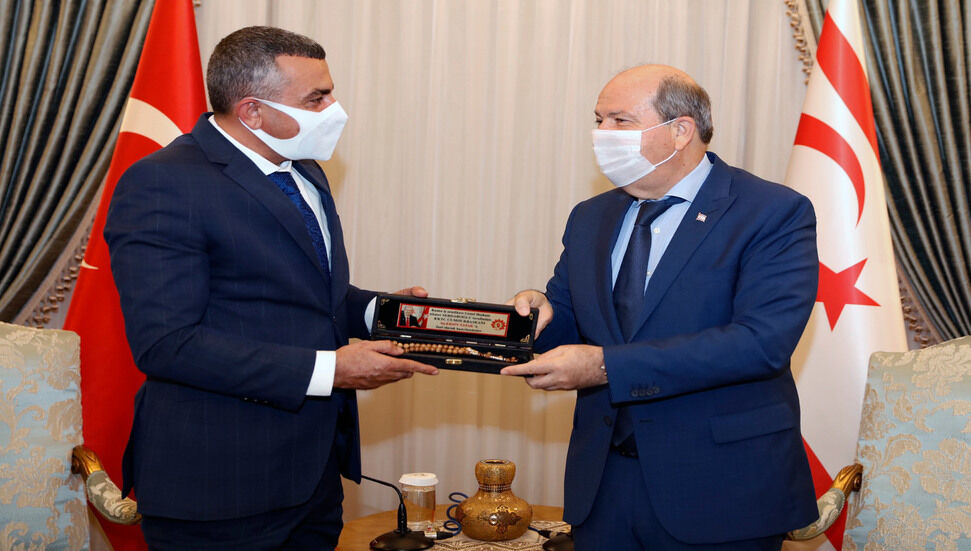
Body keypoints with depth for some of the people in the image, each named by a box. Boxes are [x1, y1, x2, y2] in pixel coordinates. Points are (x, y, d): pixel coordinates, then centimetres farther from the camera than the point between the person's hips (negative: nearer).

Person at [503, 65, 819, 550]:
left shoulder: (774, 214, -11)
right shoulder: (590, 219, 10)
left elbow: (763, 341, -23)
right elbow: (567, 326, 15)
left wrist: (606, 366, -26)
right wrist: (541, 314, -11)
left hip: (718, 488, -5)